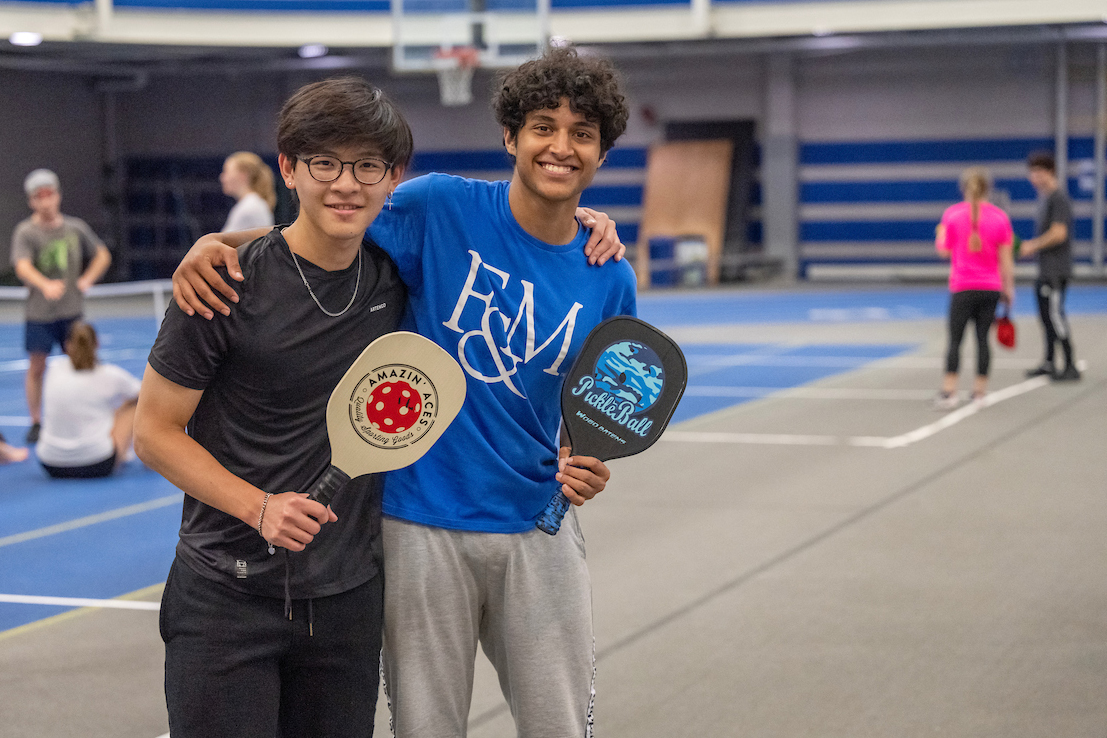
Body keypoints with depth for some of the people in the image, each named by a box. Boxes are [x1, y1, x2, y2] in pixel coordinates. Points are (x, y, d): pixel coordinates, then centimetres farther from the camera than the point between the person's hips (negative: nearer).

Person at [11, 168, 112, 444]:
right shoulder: (25, 232, -8)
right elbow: (22, 267, -23)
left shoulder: (76, 228, 4)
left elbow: (103, 255, 17)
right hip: (39, 313, -3)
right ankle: (36, 422, 12)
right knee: (37, 367, 0)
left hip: (73, 310, 3)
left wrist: (87, 279, 1)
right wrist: (46, 285, -42)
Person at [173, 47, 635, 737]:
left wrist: (584, 465, -10)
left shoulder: (609, 280, 2)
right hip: (424, 526, -2)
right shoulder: (443, 208, -8)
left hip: (538, 531, 3)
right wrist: (215, 241, -20)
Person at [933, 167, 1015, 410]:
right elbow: (1006, 259, 2)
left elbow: (943, 251, -1)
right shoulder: (1000, 217, 0)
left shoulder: (952, 214, -4)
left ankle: (949, 390, -6)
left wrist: (941, 233, 18)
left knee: (955, 340, 1)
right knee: (982, 338, 8)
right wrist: (1008, 289, 9)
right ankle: (980, 391, 11)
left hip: (962, 287, -2)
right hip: (991, 288, 2)